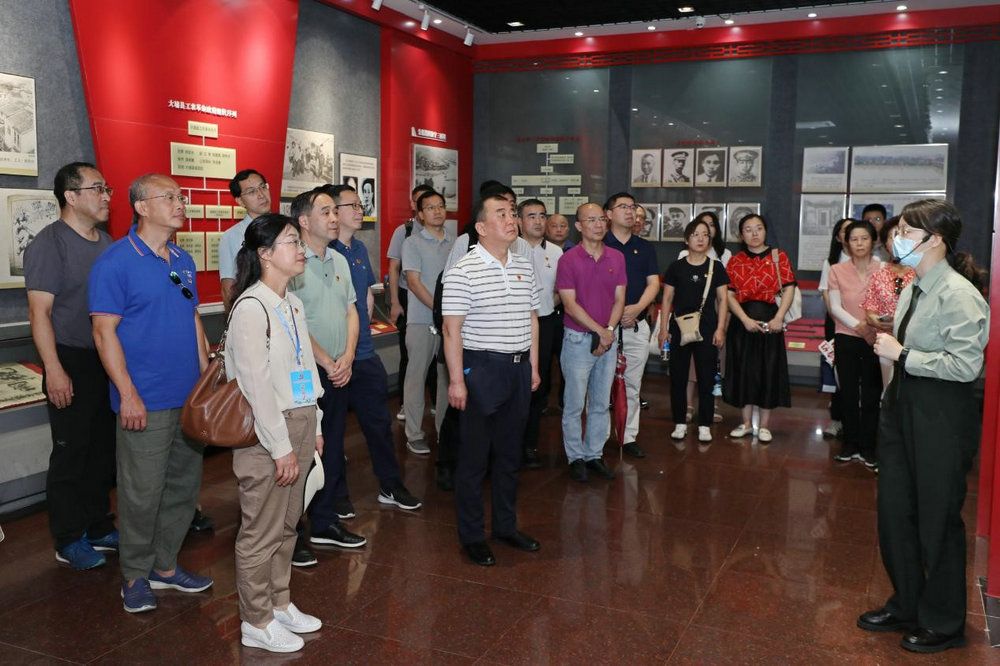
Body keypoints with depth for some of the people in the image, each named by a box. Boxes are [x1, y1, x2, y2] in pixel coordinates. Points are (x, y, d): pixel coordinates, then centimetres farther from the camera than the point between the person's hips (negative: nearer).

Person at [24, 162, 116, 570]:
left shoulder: (107, 243, 10)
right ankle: (69, 542, 15)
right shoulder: (49, 244, -11)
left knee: (103, 450, 14)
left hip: (110, 363, 7)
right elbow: (40, 312, -14)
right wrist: (54, 370, -20)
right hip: (72, 364, -7)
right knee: (70, 454, 3)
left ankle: (98, 528, 27)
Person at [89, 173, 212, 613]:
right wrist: (128, 394, -17)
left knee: (184, 485, 14)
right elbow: (104, 332, -12)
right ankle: (136, 575, 19)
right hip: (145, 402, -7)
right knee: (142, 492, 1)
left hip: (190, 396, 7)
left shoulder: (183, 261, 11)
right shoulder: (115, 261, -10)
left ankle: (165, 565, 29)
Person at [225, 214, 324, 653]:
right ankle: (256, 623, 19)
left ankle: (279, 604, 33)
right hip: (266, 432, -8)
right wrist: (280, 447, -17)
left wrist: (314, 428, 15)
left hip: (299, 423, 8)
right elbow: (256, 384, -19)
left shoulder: (292, 303, 11)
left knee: (287, 525, 18)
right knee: (262, 531, 4)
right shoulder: (251, 307, -16)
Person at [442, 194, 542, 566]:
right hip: (481, 369, -6)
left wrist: (533, 365, 13)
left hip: (519, 369, 7)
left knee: (510, 453, 16)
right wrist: (456, 380, -16)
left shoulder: (524, 268, 9)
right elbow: (452, 329, -13)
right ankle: (471, 535, 17)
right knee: (474, 456, 4)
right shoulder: (463, 271, -12)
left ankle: (506, 525, 31)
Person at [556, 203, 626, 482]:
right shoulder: (568, 260, -9)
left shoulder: (617, 258, 5)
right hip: (578, 339, -4)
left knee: (601, 403, 12)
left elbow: (619, 299, 4)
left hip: (608, 339, 4)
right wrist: (599, 331, -15)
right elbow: (570, 304, -12)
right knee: (574, 403, 3)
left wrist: (609, 330, -11)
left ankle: (594, 454, 24)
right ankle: (576, 457, 15)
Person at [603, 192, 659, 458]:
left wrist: (637, 308, -11)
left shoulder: (645, 247, 12)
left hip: (637, 325, 4)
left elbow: (653, 283, 6)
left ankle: (629, 436, 15)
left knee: (632, 385, 8)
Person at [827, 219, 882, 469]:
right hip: (846, 338, 2)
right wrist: (858, 325, -16)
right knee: (848, 393, 8)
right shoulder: (837, 271, 3)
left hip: (876, 340, -1)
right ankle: (850, 444, 20)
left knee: (871, 394, 2)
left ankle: (868, 448, 13)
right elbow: (835, 307, -2)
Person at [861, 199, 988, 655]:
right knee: (894, 511, 16)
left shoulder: (959, 295, -18)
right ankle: (905, 606, 35)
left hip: (942, 418, -8)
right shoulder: (913, 289, 7)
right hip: (903, 408, 8)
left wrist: (902, 354, -20)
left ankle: (943, 624, 26)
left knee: (937, 519, 6)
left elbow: (965, 365, -24)